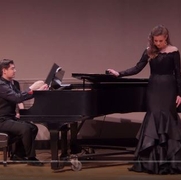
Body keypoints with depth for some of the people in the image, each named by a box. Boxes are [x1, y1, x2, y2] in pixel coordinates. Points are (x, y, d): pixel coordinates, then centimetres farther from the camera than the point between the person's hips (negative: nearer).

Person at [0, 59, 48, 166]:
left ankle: (19, 155, 8)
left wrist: (37, 90, -4)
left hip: (10, 118, 10)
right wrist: (32, 89, -29)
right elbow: (17, 98, -30)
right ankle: (31, 157, -11)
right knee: (25, 128, -27)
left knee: (33, 128, 2)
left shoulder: (9, 84, 15)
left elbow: (20, 95, 9)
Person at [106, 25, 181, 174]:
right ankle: (153, 161, 6)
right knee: (153, 121, 1)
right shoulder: (150, 51, 5)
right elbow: (137, 68, 2)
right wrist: (119, 74, -7)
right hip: (153, 89, 3)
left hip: (168, 89, -3)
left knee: (167, 121, -3)